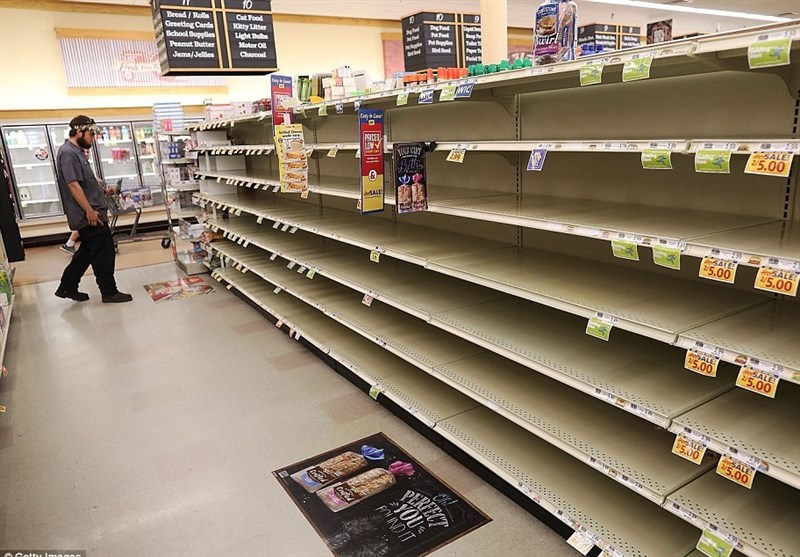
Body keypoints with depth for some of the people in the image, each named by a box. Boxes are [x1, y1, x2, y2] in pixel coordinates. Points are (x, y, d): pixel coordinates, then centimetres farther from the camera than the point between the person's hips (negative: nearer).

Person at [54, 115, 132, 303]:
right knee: (104, 252, -3)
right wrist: (89, 210, -23)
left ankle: (67, 287, 27)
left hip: (89, 213, 10)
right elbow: (73, 184, -22)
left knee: (87, 251, 18)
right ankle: (109, 291, 8)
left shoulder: (76, 151, 16)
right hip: (88, 215, -10)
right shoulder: (68, 153, -15)